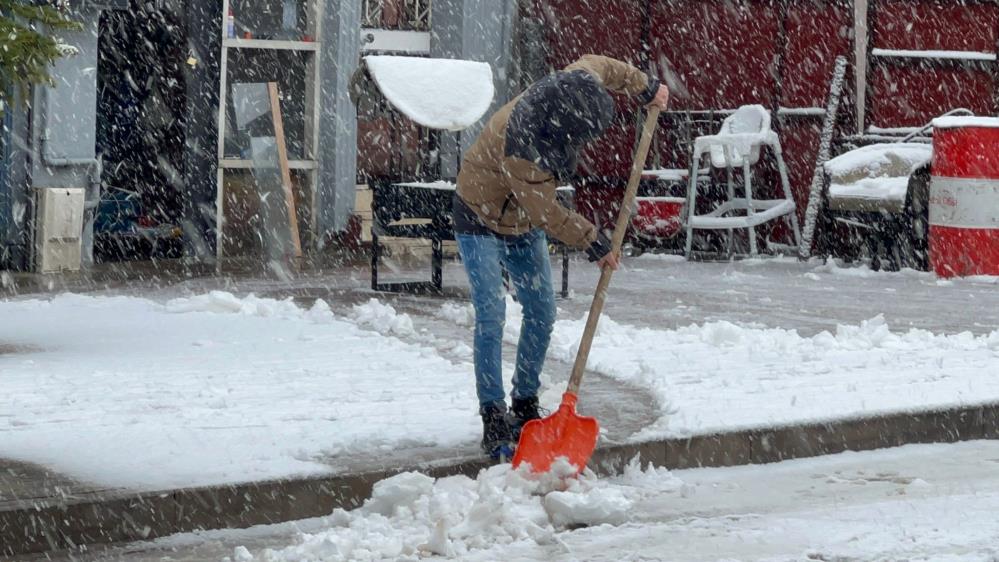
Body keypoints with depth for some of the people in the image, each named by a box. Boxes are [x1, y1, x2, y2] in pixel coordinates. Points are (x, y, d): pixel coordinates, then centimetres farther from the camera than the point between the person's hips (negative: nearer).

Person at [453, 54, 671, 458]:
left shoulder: (574, 88, -18)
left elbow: (597, 65, 6)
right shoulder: (518, 146, -38)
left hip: (525, 226, 8)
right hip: (481, 220, -8)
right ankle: (493, 421, -18)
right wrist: (593, 242, -19)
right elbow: (545, 212, -28)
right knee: (491, 315, -17)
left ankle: (525, 407, 16)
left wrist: (644, 86, 15)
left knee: (542, 312, 5)